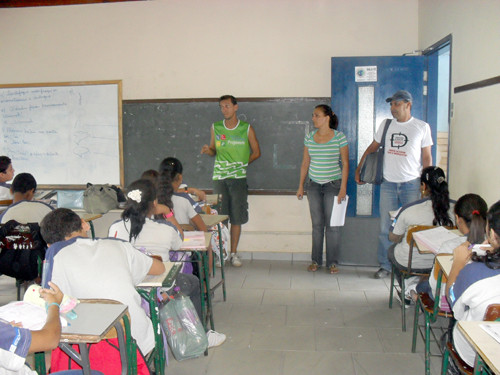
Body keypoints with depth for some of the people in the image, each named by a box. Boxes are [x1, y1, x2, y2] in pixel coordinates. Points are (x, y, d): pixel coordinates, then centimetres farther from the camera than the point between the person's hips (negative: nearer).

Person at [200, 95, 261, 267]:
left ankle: (234, 253, 12)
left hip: (238, 177, -1)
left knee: (236, 218, 1)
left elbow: (256, 152, 10)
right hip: (219, 177, 1)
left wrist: (240, 164, 3)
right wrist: (208, 150, -6)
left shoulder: (247, 129, 3)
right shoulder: (215, 128, 9)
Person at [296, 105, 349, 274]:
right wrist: (301, 185, 9)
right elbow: (305, 163, 11)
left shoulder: (339, 137, -5)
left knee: (332, 225, 1)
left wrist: (343, 188, -10)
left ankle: (331, 262, 13)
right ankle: (316, 260, 19)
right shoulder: (309, 137, 6)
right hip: (314, 185, 3)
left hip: (333, 185, -3)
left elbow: (345, 164, -5)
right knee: (317, 224, 8)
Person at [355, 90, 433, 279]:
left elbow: (427, 158, 3)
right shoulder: (386, 125, 9)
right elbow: (372, 148, 18)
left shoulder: (422, 127, 1)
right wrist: (358, 169, 13)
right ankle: (385, 266, 15)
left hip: (411, 184, -2)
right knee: (386, 228, 5)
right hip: (388, 184, 3)